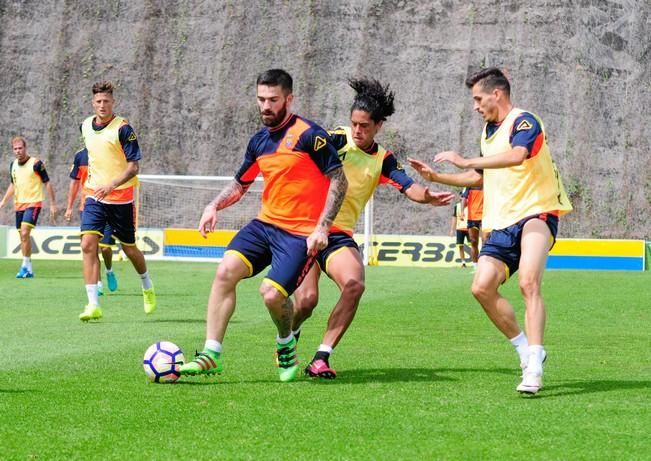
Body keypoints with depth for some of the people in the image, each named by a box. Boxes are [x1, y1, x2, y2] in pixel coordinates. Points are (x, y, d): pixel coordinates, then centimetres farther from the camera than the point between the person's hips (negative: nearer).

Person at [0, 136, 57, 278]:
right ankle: (29, 270, 17)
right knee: (23, 236, 8)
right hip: (19, 204, 7)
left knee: (25, 233, -20)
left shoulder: (36, 163, -10)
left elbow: (47, 183, -5)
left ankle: (25, 265, -13)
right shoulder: (13, 164, 9)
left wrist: (53, 204, -7)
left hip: (33, 203, -7)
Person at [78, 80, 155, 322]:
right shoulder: (86, 126, 6)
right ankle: (93, 305, -16)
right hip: (94, 197, 4)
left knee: (129, 249, 9)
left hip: (121, 198, -4)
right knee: (88, 245, -15)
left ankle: (147, 287, 40)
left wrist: (111, 184, -29)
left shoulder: (123, 128, -12)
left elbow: (133, 166, -16)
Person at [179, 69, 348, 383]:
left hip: (300, 233, -6)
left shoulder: (308, 134, -10)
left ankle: (286, 346, 14)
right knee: (226, 271, -15)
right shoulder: (259, 141, 12)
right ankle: (211, 354, -12)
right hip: (265, 224, 6)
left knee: (272, 293, -20)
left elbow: (339, 180, -11)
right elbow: (240, 184, 26)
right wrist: (214, 206, 7)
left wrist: (322, 228, -17)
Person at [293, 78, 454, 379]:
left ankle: (322, 357, -14)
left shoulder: (383, 160, 8)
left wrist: (428, 196, -26)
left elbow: (409, 188, -4)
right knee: (307, 298, -15)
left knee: (354, 284, -23)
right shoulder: (338, 140, -3)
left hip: (339, 234, 3)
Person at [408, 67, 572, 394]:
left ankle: (533, 368, -31)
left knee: (528, 283, -28)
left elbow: (516, 156, -32)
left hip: (535, 213, -9)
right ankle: (527, 350, 8)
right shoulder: (488, 131, 19)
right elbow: (480, 177, 33)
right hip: (502, 223, 9)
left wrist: (465, 161, -30)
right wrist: (435, 177, 25)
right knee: (483, 287, -7)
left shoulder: (524, 122, -9)